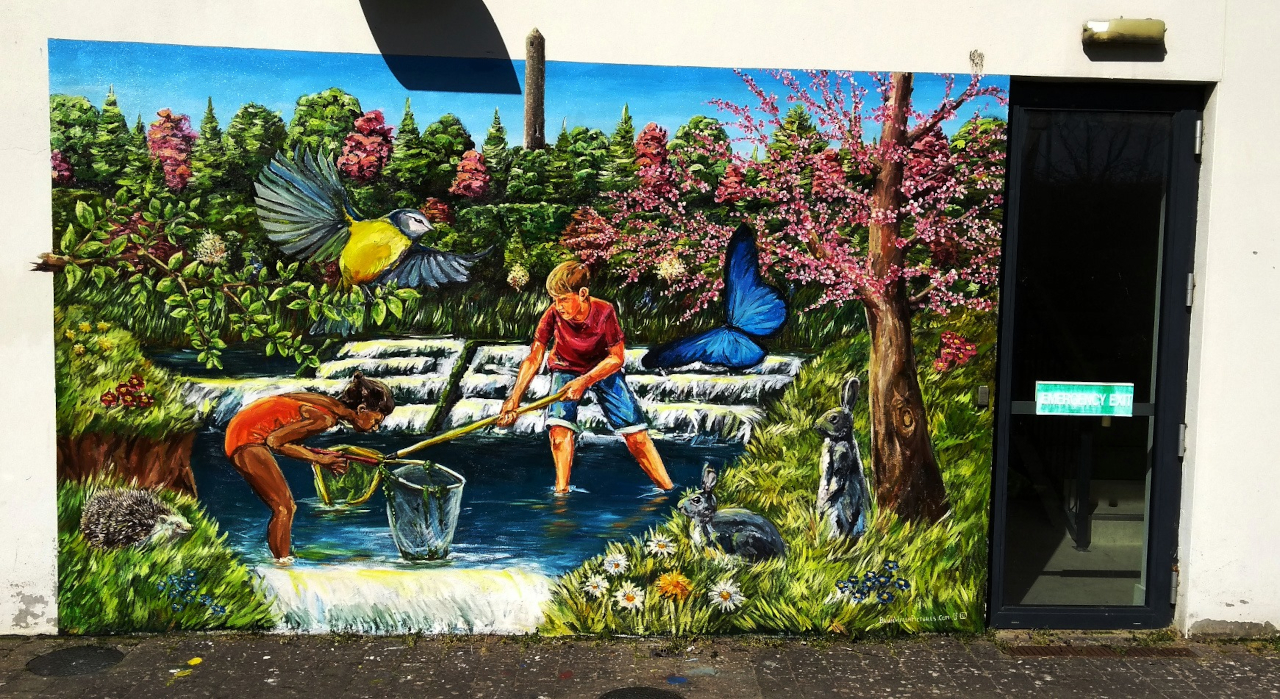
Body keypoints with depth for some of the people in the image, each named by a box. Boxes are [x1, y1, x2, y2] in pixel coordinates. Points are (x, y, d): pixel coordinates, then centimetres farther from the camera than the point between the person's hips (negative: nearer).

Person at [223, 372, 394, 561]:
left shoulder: (330, 406, 5)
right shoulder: (326, 418, -22)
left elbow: (286, 439, 8)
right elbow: (275, 441, -20)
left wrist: (323, 457, 2)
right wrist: (318, 459, -13)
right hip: (247, 438, -9)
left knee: (287, 507, 10)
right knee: (283, 508, -8)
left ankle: (282, 560, 13)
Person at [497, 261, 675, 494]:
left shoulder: (604, 312, -29)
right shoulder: (553, 315, -25)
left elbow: (617, 357, -21)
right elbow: (534, 359, -22)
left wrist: (585, 381, -34)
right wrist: (513, 400, -31)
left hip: (603, 369, -1)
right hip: (566, 370, 1)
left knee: (636, 432, -8)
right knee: (559, 425, -25)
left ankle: (669, 490, 4)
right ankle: (561, 491, -11)